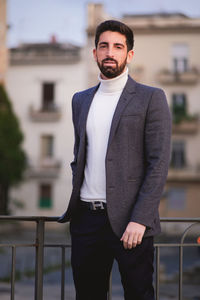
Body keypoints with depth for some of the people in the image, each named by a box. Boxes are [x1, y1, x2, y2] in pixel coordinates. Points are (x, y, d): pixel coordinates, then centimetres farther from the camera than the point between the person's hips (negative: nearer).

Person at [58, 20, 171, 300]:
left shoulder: (151, 98, -1)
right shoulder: (80, 100, 16)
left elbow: (159, 164, -7)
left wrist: (140, 219, -15)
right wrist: (77, 200, 10)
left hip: (128, 221, -5)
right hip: (85, 219, 5)